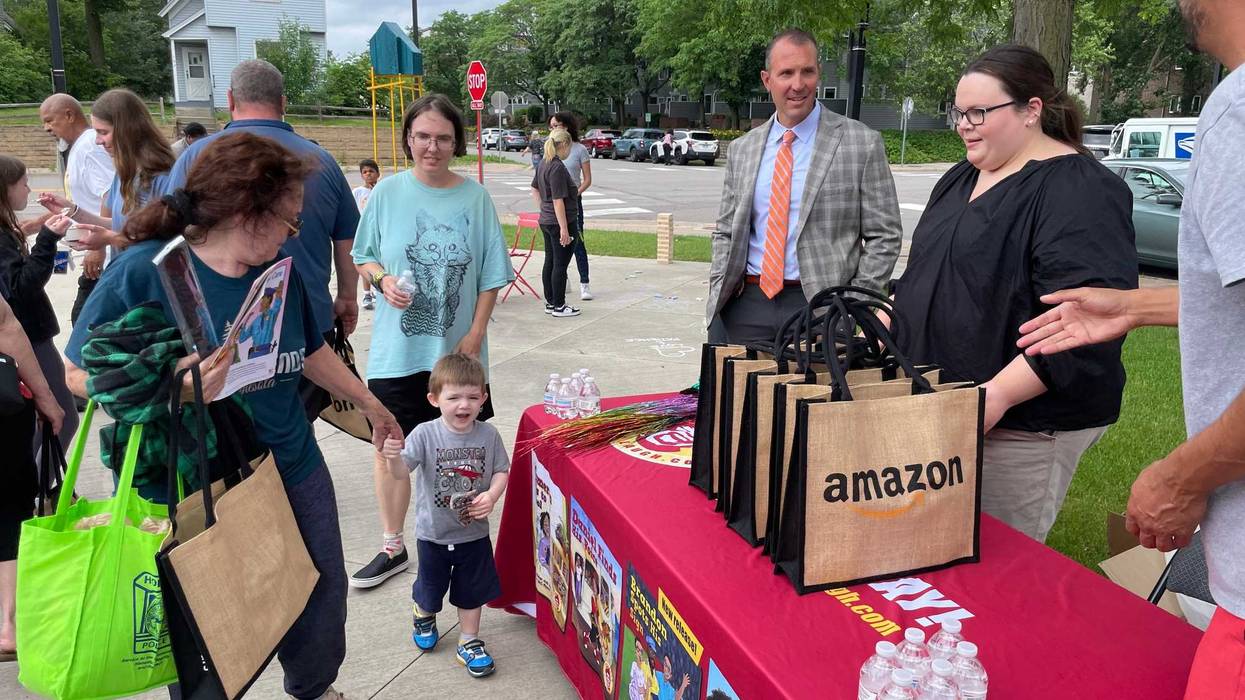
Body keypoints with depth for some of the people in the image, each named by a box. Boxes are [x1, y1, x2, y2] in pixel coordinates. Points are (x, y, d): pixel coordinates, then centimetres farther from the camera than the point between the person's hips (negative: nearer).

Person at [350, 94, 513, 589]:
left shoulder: (475, 197, -3)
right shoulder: (388, 192, -1)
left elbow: (491, 276, -1)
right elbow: (363, 257, 8)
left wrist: (474, 336, -7)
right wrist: (383, 279, -14)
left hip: (456, 351, 0)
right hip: (396, 350, 1)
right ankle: (392, 548, 25)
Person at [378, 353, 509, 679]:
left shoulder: (488, 435, -12)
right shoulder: (425, 435, -19)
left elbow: (501, 470, -3)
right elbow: (402, 472, -26)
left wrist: (492, 495, -21)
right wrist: (393, 456, -48)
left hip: (474, 532, 1)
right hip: (433, 532, -1)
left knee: (472, 590, 16)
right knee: (430, 587, 22)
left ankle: (469, 643, 36)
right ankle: (424, 617, 55)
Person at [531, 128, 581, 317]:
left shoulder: (543, 164, 10)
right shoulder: (557, 168, -19)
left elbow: (535, 189, 22)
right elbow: (558, 201, -22)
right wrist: (564, 229, -21)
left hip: (546, 221, 10)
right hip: (559, 223, -9)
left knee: (550, 263, 14)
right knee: (560, 265, -1)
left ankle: (550, 303, 22)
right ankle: (559, 307, 6)